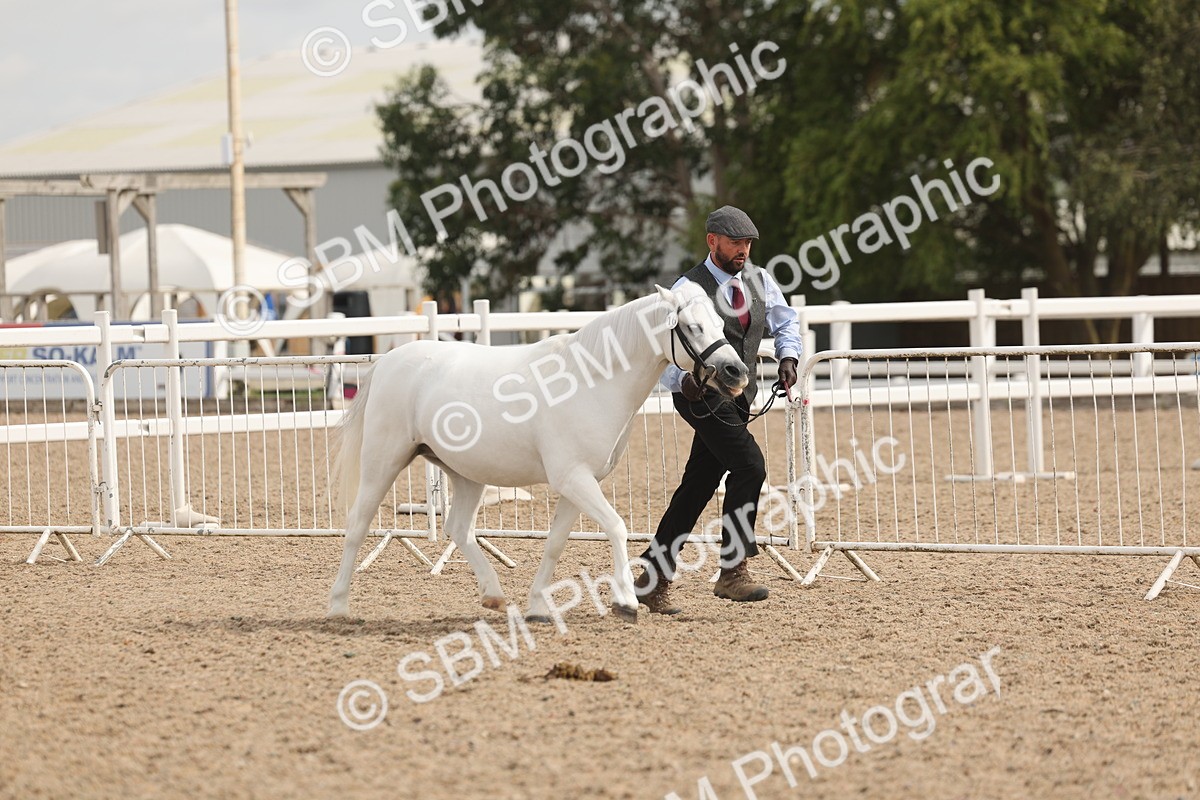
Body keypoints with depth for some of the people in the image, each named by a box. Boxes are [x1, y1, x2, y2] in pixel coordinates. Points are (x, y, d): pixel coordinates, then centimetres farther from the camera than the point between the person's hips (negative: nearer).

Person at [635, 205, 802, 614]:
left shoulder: (759, 281, 8)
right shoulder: (688, 289, -11)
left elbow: (785, 321, 24)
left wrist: (788, 356, 5)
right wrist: (682, 379, -32)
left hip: (738, 397, 7)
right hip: (703, 394, -7)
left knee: (697, 487, 8)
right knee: (749, 466, -22)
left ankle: (654, 580, 15)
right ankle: (733, 571, -17)